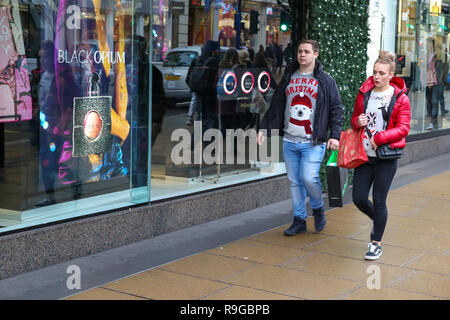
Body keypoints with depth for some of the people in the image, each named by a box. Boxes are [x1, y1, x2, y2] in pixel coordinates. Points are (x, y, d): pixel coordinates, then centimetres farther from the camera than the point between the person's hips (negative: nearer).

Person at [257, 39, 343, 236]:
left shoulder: (325, 81, 1)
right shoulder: (288, 77, 12)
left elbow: (337, 109, 1)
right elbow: (275, 106, 18)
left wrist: (335, 135, -9)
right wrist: (264, 128, 12)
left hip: (313, 142, -4)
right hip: (289, 141, 4)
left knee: (309, 177, -15)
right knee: (294, 181, 7)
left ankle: (318, 209, 12)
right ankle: (299, 220, 18)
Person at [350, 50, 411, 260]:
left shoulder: (400, 99, -5)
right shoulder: (364, 94, 7)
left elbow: (403, 129, -8)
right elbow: (354, 119, 18)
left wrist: (379, 138, -18)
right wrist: (357, 122, -7)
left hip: (385, 158, -4)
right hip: (364, 155, 4)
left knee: (379, 201, 0)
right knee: (359, 199, 4)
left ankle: (376, 243, 15)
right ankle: (378, 221, 36)